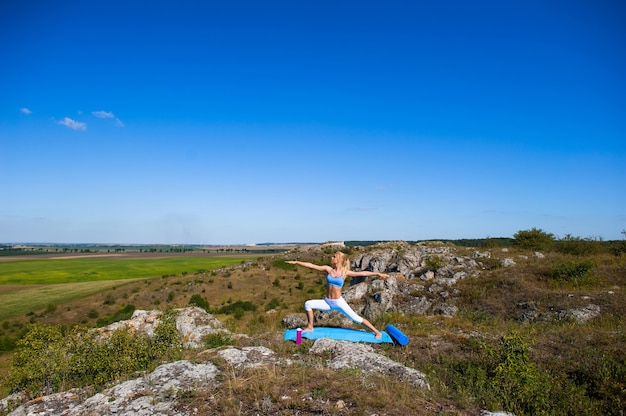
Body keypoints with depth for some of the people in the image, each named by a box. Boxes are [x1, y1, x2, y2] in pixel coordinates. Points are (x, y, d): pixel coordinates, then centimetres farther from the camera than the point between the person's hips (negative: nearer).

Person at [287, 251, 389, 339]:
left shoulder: (344, 272, -6)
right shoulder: (328, 269, 0)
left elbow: (362, 273, -9)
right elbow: (312, 265, 0)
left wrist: (377, 274, -15)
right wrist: (296, 262, -1)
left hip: (339, 302, -3)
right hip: (327, 302, 3)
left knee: (356, 318, -6)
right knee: (308, 304, -8)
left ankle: (377, 332, 9)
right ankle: (310, 327, 9)